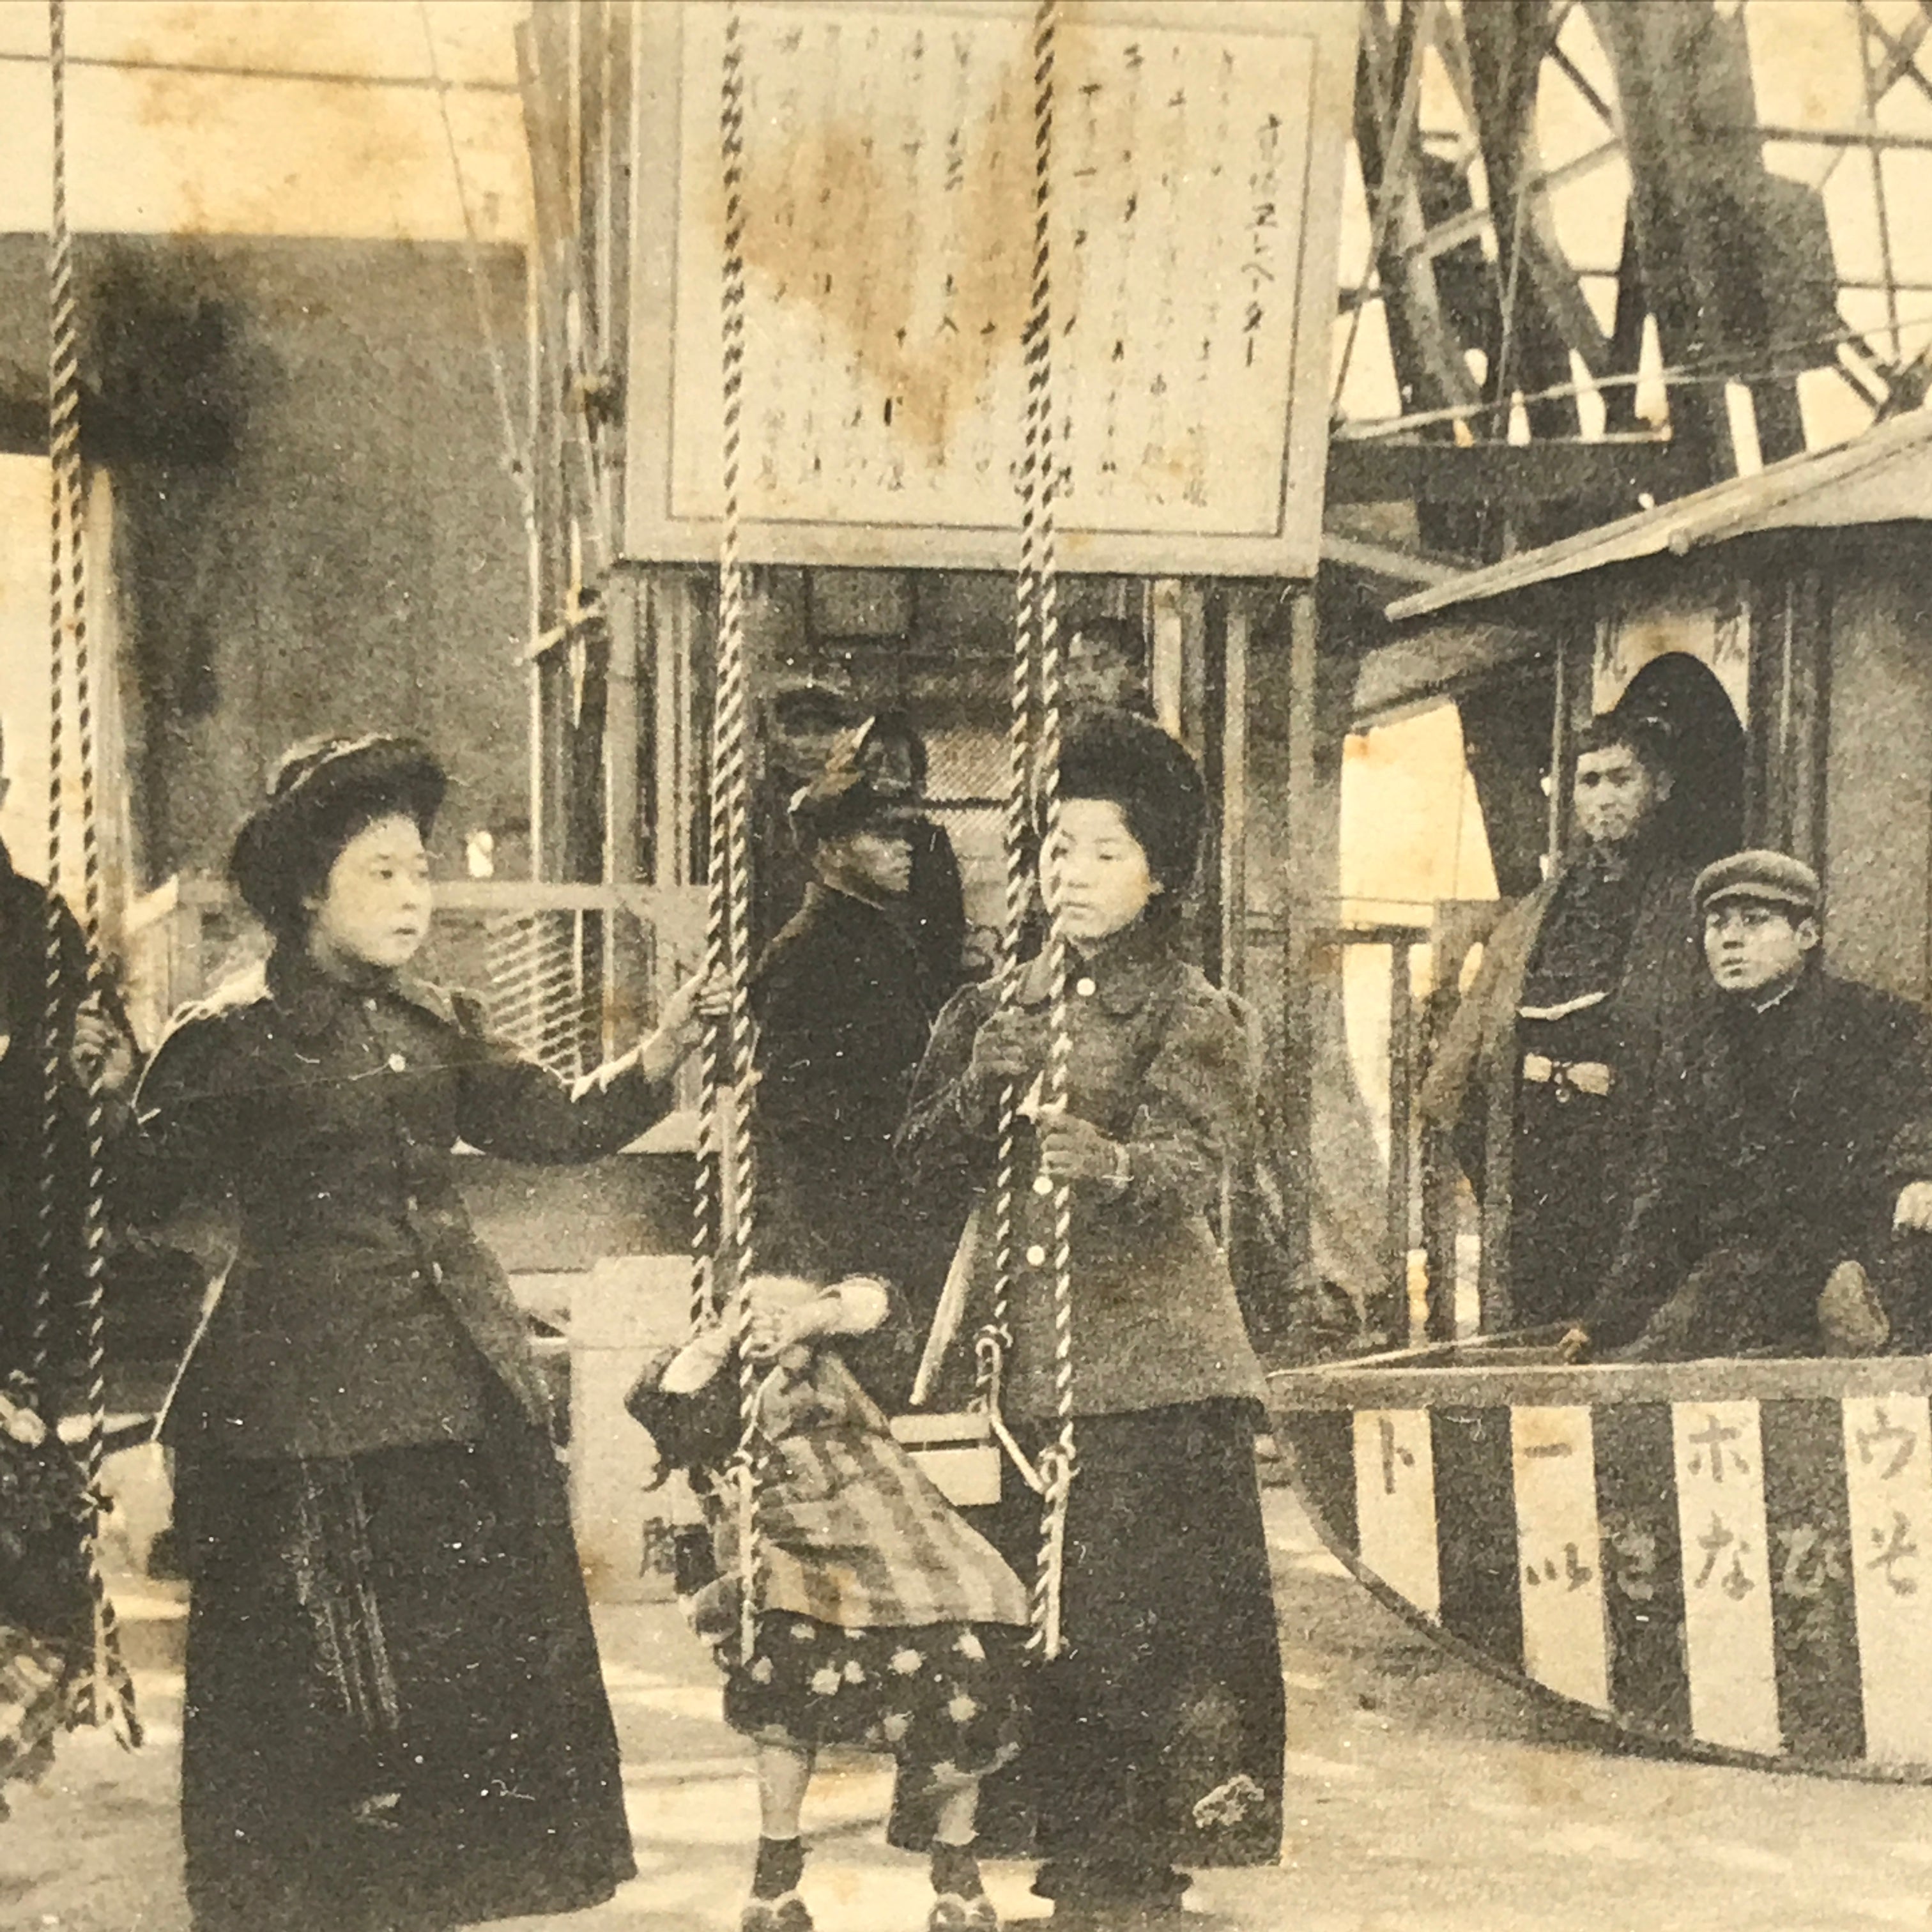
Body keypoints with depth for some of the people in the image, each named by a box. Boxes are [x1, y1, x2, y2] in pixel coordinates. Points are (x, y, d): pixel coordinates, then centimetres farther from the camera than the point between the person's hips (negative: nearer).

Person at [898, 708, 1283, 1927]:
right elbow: (927, 1160, 10)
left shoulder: (1195, 1019, 0)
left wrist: (1110, 1162, -37)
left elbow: (1194, 1167, -16)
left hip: (1146, 1363, -5)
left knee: (1144, 1615, -8)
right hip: (1020, 1355, 5)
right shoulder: (1006, 1010, 16)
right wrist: (983, 1085, -10)